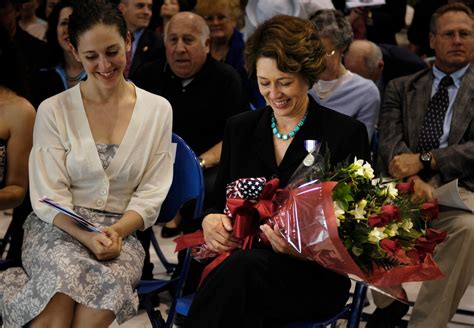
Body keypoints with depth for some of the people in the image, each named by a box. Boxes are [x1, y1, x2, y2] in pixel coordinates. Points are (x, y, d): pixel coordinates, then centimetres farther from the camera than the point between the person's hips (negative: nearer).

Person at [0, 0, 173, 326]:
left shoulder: (158, 110, 6)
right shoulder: (53, 110, 2)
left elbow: (151, 193, 5)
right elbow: (49, 195, -2)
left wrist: (116, 231, -15)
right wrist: (86, 236, -20)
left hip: (121, 230, 1)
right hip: (58, 227, -1)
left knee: (111, 280, -35)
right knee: (65, 273, -37)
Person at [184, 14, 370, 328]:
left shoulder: (346, 134, 1)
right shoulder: (240, 128, 14)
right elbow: (220, 203, 18)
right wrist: (210, 221, -8)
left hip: (314, 275, -2)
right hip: (241, 258, 3)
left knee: (242, 267, -36)